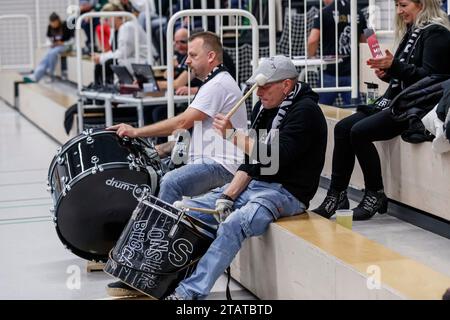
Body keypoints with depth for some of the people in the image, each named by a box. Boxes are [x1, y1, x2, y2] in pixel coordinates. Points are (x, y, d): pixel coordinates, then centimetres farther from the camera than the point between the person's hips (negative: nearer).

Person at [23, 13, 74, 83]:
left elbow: (72, 40, -7)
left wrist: (63, 43, -17)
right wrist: (50, 44, -5)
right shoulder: (50, 27, 3)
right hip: (54, 46, 5)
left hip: (65, 45, -5)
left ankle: (50, 74, -21)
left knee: (52, 53, -35)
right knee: (46, 58, -24)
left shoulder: (65, 26, -12)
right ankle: (35, 76, -37)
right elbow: (48, 38, 16)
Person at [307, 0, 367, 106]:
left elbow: (312, 40, -16)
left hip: (330, 72, -4)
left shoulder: (324, 13, -8)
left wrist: (311, 56, 2)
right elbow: (364, 41, 15)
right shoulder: (358, 14, 7)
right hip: (352, 72, 4)